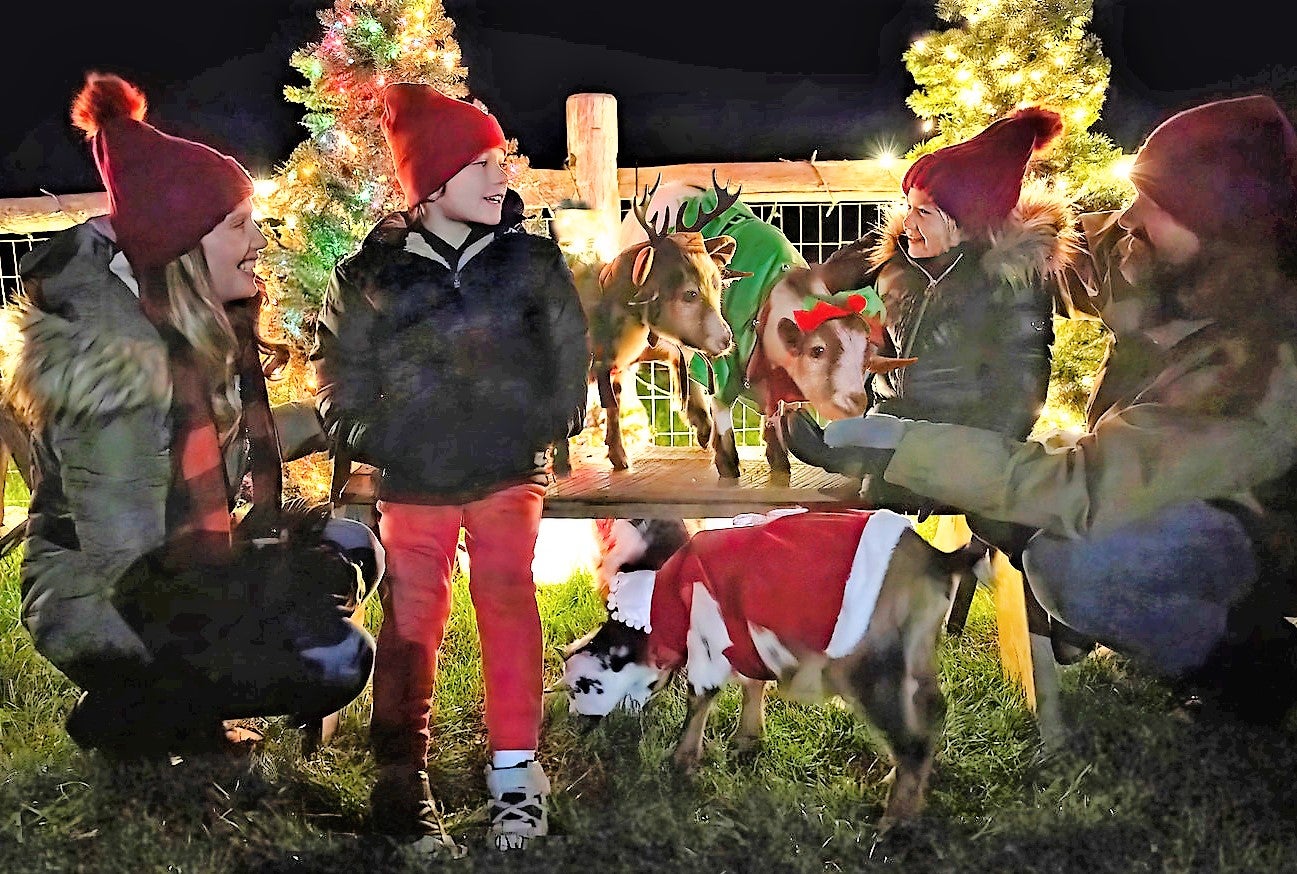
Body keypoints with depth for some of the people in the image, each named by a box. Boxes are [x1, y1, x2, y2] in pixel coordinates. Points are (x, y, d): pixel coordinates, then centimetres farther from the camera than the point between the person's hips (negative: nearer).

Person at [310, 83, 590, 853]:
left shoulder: (533, 259, 1)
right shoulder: (371, 275, -2)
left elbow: (570, 353, 8)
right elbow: (341, 373, 7)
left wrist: (549, 430, 3)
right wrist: (377, 444, 1)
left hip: (509, 472, 0)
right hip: (412, 482, 0)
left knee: (510, 608, 0)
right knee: (411, 626, 3)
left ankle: (515, 773, 12)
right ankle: (403, 783, 15)